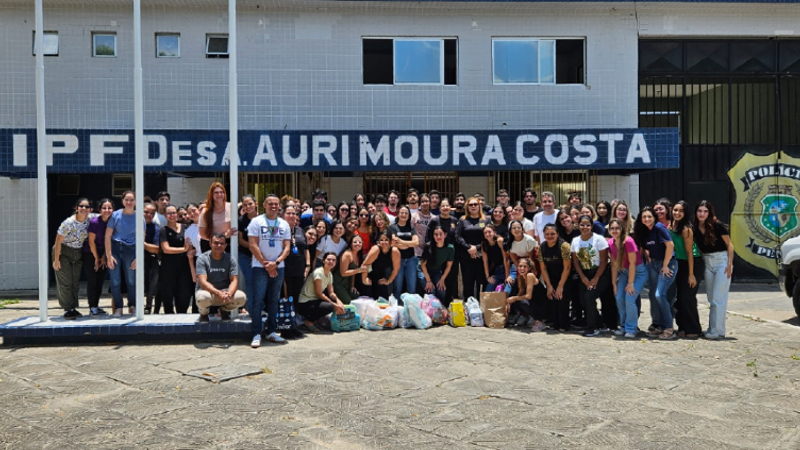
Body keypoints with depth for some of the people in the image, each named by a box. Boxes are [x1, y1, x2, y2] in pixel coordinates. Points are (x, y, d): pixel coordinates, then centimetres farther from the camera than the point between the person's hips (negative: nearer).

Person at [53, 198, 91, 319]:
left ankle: (73, 308, 17)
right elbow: (58, 241, -17)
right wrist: (56, 260, -15)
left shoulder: (89, 221, -8)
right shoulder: (68, 223, -22)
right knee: (66, 282, -3)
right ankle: (68, 310, 4)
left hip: (78, 254, 5)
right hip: (63, 252, -5)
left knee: (75, 282, 9)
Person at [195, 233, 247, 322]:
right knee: (203, 297, -38)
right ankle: (204, 313, 2)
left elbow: (234, 280, -8)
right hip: (207, 290, -2)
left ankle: (224, 310, 9)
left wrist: (229, 294, -31)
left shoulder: (230, 259, -2)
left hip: (224, 291, 2)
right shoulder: (202, 258, -9)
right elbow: (203, 282, -19)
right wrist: (218, 293, -35)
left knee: (241, 297, -26)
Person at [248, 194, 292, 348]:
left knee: (273, 301, 9)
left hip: (278, 267, 4)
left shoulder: (284, 224, 9)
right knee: (258, 300, -7)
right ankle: (256, 334, -2)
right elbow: (253, 245, -8)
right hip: (260, 267, -4)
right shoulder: (256, 222, -2)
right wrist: (266, 264, -11)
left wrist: (275, 263, -11)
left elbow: (287, 247, 4)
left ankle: (271, 332, 16)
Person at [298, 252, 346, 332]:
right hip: (304, 304, -10)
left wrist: (338, 301, -15)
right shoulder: (318, 272, -17)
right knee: (329, 306, -29)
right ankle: (308, 321, -8)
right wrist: (334, 305, -20)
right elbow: (319, 294, -19)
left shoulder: (330, 274, 9)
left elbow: (331, 293, 6)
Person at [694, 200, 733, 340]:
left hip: (721, 260, -5)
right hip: (707, 263, 6)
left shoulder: (718, 226, -13)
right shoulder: (695, 229, 1)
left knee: (718, 298, -6)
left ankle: (718, 331, -1)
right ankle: (712, 328, 19)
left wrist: (729, 264, -12)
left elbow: (729, 245, -8)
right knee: (711, 298, 11)